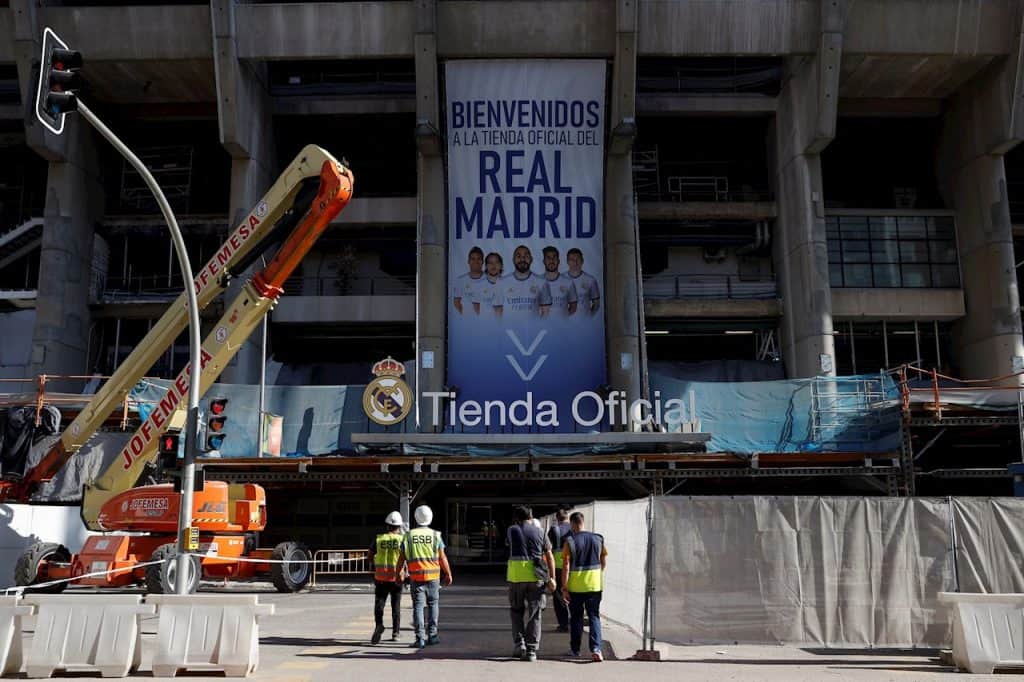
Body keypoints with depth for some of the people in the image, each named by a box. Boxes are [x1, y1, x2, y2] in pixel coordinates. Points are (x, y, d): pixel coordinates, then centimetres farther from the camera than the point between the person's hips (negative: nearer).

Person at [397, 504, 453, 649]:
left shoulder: (409, 535, 0)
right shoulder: (435, 535, -3)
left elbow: (401, 557, 2)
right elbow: (442, 558, -3)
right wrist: (448, 574, 7)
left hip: (415, 576, 0)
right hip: (433, 576, 0)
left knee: (418, 606, 2)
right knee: (432, 604, 15)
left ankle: (420, 638, -4)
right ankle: (432, 635, 15)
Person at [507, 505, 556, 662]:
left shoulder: (512, 530, 4)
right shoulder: (540, 532, 8)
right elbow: (549, 556, 4)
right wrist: (552, 578, 4)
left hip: (516, 575, -1)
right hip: (536, 577, 1)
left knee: (516, 610, 17)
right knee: (534, 615, 6)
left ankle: (519, 643, 6)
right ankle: (531, 651, 2)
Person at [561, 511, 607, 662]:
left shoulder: (570, 541, -10)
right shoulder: (598, 539, 2)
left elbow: (566, 566, -11)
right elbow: (604, 562, 10)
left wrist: (564, 588, -7)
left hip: (575, 586, -2)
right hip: (595, 584, 2)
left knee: (576, 618, 13)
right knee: (594, 617, 6)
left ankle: (575, 649, 21)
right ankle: (596, 649, -9)